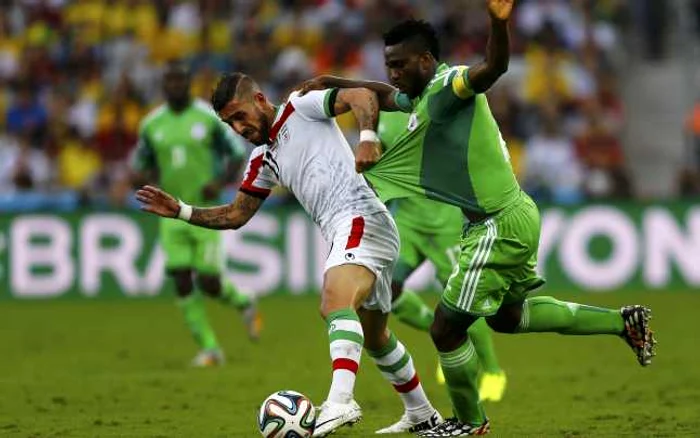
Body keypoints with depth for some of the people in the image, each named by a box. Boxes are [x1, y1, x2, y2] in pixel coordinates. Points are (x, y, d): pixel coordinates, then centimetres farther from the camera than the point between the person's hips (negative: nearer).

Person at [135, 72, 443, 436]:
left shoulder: (301, 108, 2)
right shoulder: (263, 161, 23)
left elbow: (362, 96, -10)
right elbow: (236, 215, 26)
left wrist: (367, 138, -28)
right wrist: (180, 212, 16)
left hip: (360, 219, -10)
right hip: (341, 235, 10)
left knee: (336, 301, -32)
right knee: (374, 336, 20)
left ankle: (340, 402, -50)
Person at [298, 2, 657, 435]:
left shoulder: (448, 84, -18)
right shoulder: (422, 98, 10)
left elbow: (494, 67, -40)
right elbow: (384, 94, 34)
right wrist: (333, 83, 24)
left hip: (500, 225, -10)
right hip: (511, 219, 10)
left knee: (446, 329, 1)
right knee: (507, 316, 28)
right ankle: (623, 322, 28)